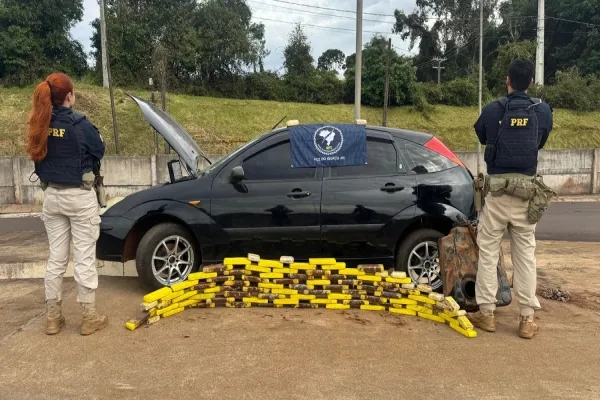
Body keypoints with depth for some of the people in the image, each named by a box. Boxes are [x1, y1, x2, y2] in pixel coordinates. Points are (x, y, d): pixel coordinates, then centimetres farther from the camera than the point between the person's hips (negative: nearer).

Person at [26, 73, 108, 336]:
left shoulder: (40, 126, 1)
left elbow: (41, 156, 11)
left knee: (56, 258, 13)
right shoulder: (79, 124, -15)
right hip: (80, 197, -6)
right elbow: (99, 151, -1)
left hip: (51, 196, 6)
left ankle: (53, 317, 21)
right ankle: (89, 317, 11)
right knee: (84, 258, 2)